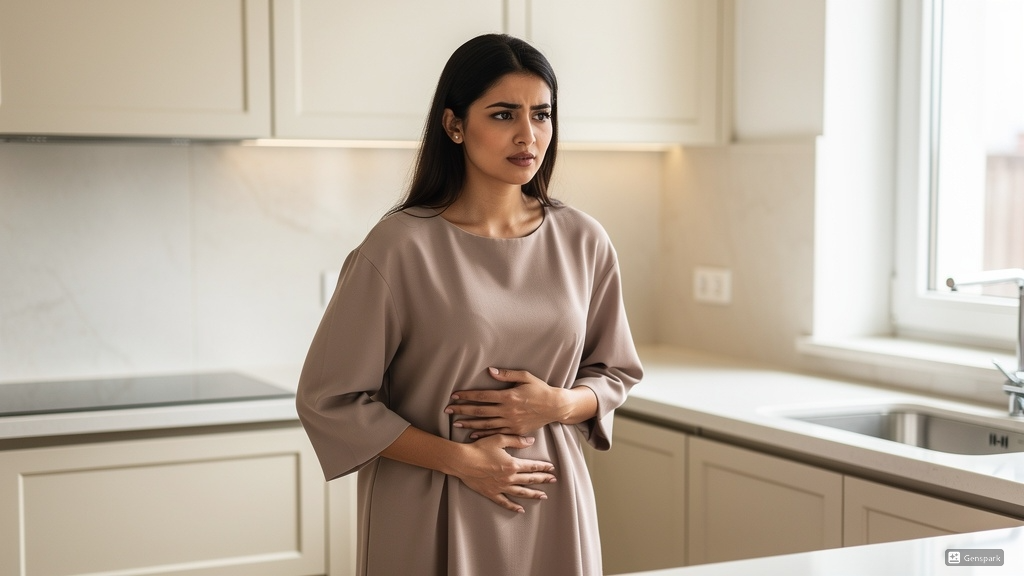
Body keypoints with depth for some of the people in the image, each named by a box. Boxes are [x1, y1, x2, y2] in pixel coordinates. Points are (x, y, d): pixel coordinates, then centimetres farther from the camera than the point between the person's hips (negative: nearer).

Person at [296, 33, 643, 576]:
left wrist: (558, 405, -10)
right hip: (433, 516, -3)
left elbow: (614, 372, 11)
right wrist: (463, 460, -13)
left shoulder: (583, 241, -1)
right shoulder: (401, 245, -13)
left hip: (552, 509, 4)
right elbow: (329, 400, -10)